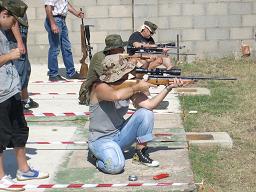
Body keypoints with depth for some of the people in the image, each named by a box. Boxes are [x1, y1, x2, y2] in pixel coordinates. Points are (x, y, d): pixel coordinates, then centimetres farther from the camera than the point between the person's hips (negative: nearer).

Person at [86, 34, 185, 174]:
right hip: (100, 140, -6)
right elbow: (116, 95, -42)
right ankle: (98, 154, 2)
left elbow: (149, 104, -7)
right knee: (116, 166, -33)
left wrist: (168, 88, -14)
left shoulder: (128, 87, 0)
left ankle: (140, 152, 2)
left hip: (120, 135, 6)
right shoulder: (100, 86, -20)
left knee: (145, 113, -13)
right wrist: (137, 87, -27)